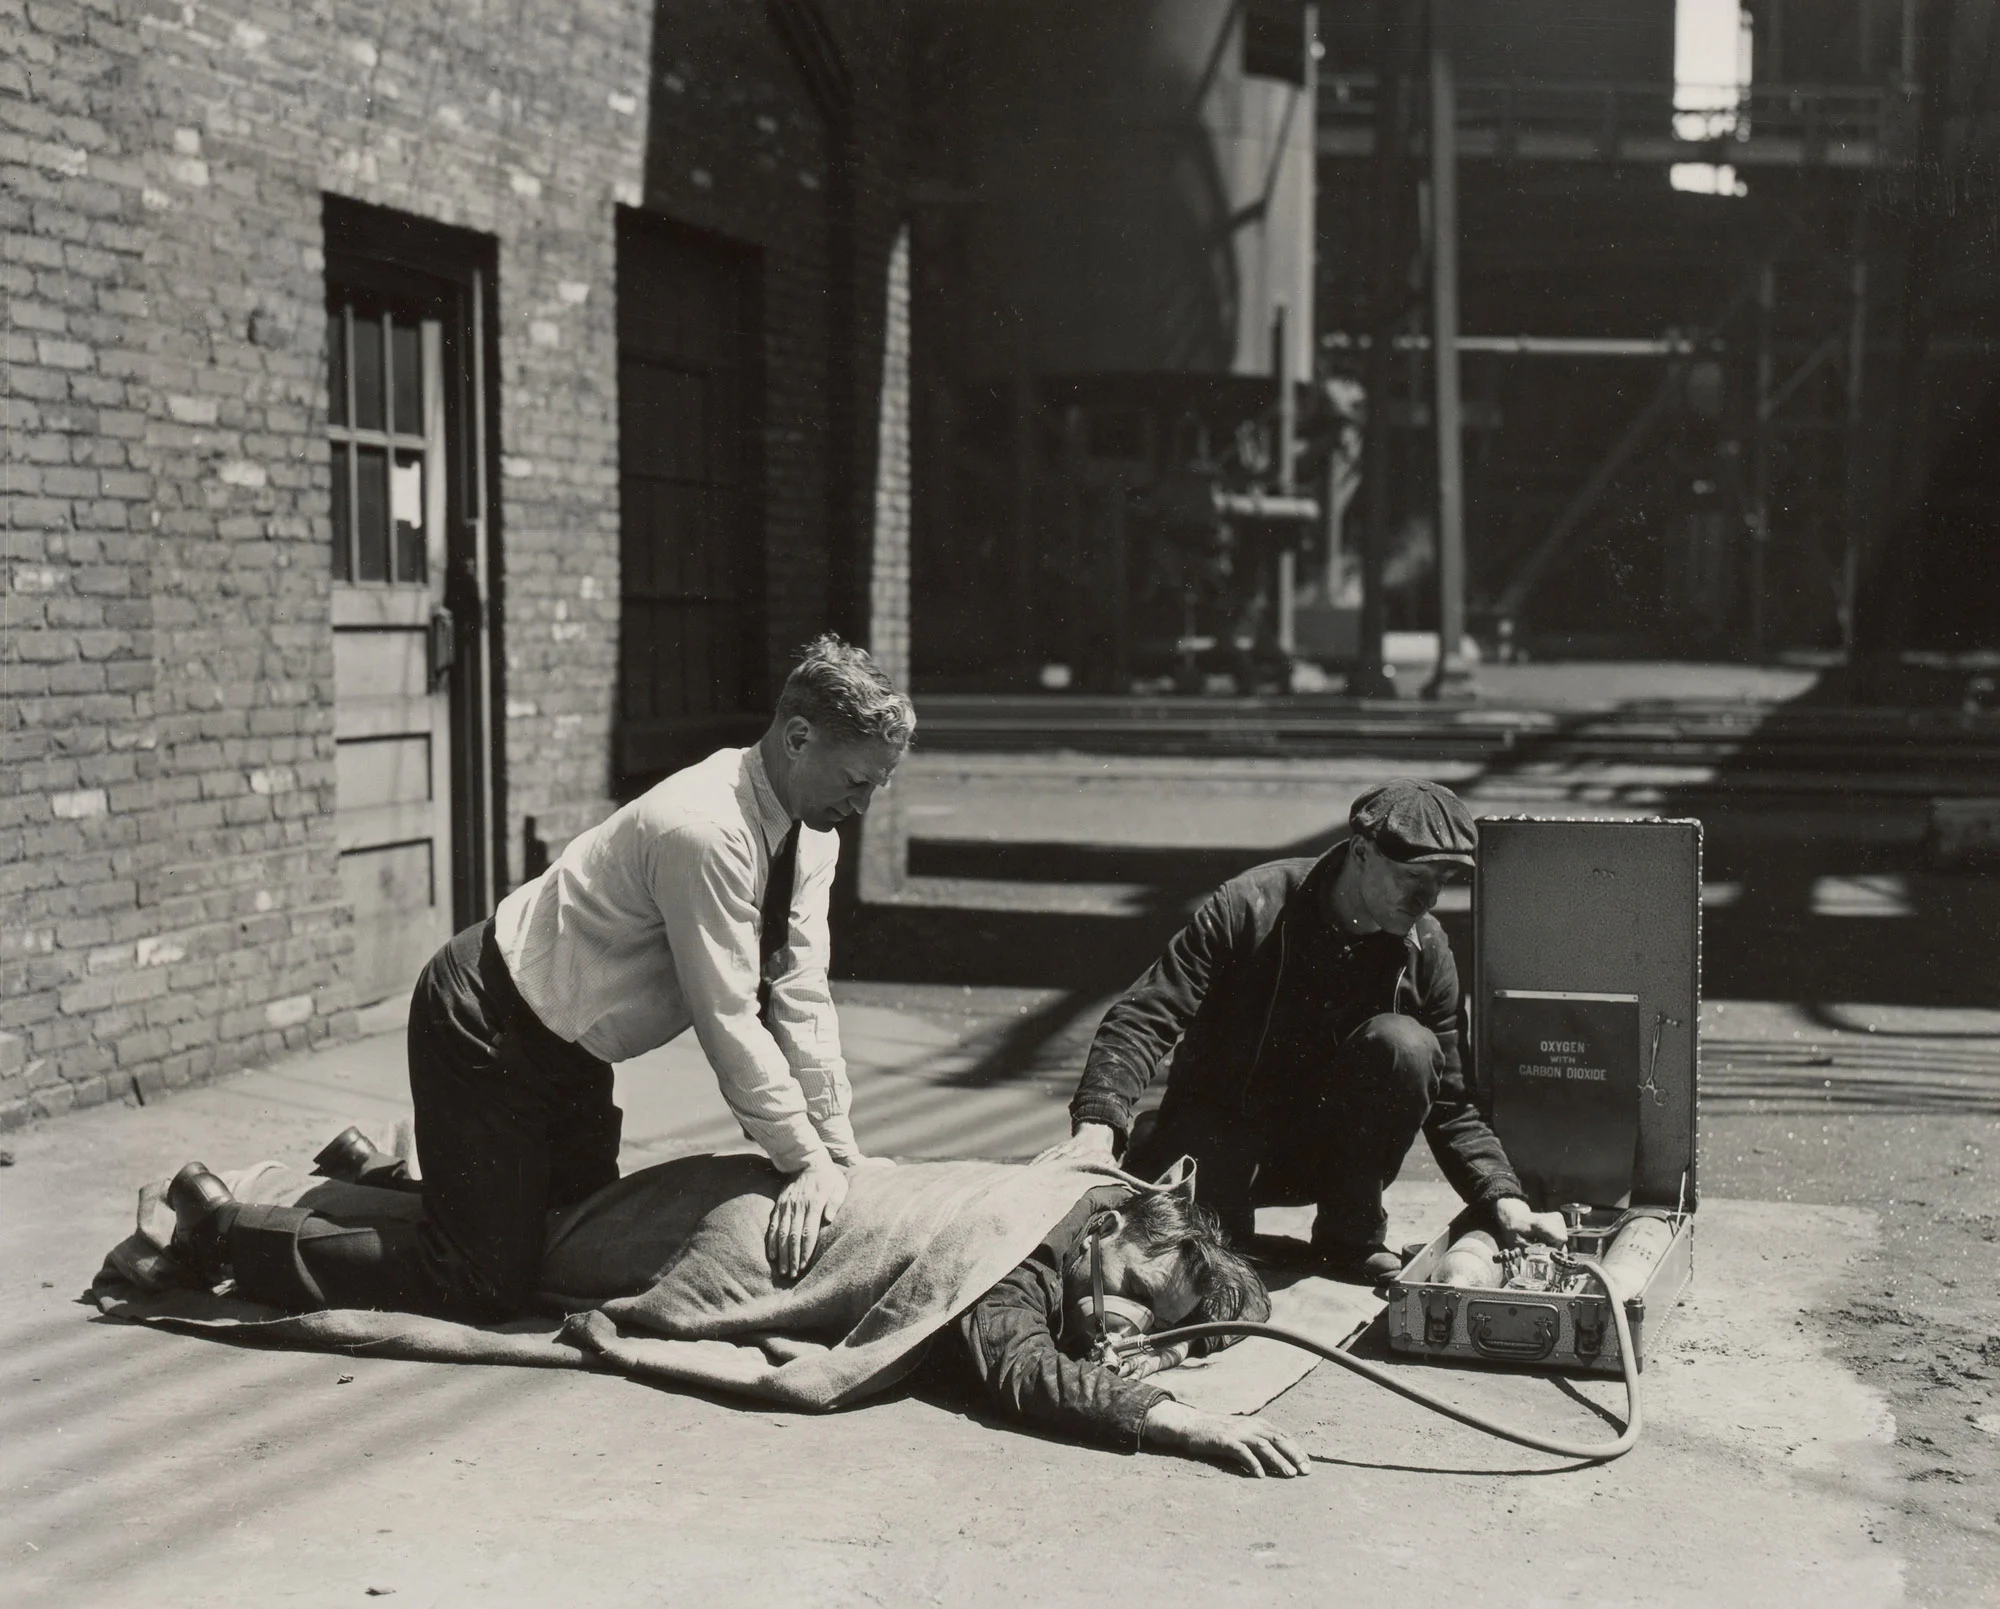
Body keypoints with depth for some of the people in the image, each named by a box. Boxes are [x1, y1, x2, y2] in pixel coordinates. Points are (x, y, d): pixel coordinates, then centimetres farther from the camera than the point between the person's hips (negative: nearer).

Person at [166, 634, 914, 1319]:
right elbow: (726, 1018, -28)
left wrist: (840, 1154, -6)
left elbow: (799, 997, -2)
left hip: (561, 1043, 10)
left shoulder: (809, 830, -2)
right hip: (487, 1028, -10)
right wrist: (806, 1158, -23)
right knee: (480, 1288, -11)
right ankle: (221, 1224, 3)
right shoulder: (704, 833, -31)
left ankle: (372, 1178, 33)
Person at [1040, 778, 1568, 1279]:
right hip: (1225, 1127, -2)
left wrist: (1505, 1202, -17)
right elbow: (1143, 1019, -20)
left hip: (1335, 1148, 3)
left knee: (1405, 1044, -25)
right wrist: (1098, 1124, -36)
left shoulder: (1425, 951, -7)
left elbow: (1452, 1106, -2)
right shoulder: (1248, 908, -17)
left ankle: (1351, 1230, -10)